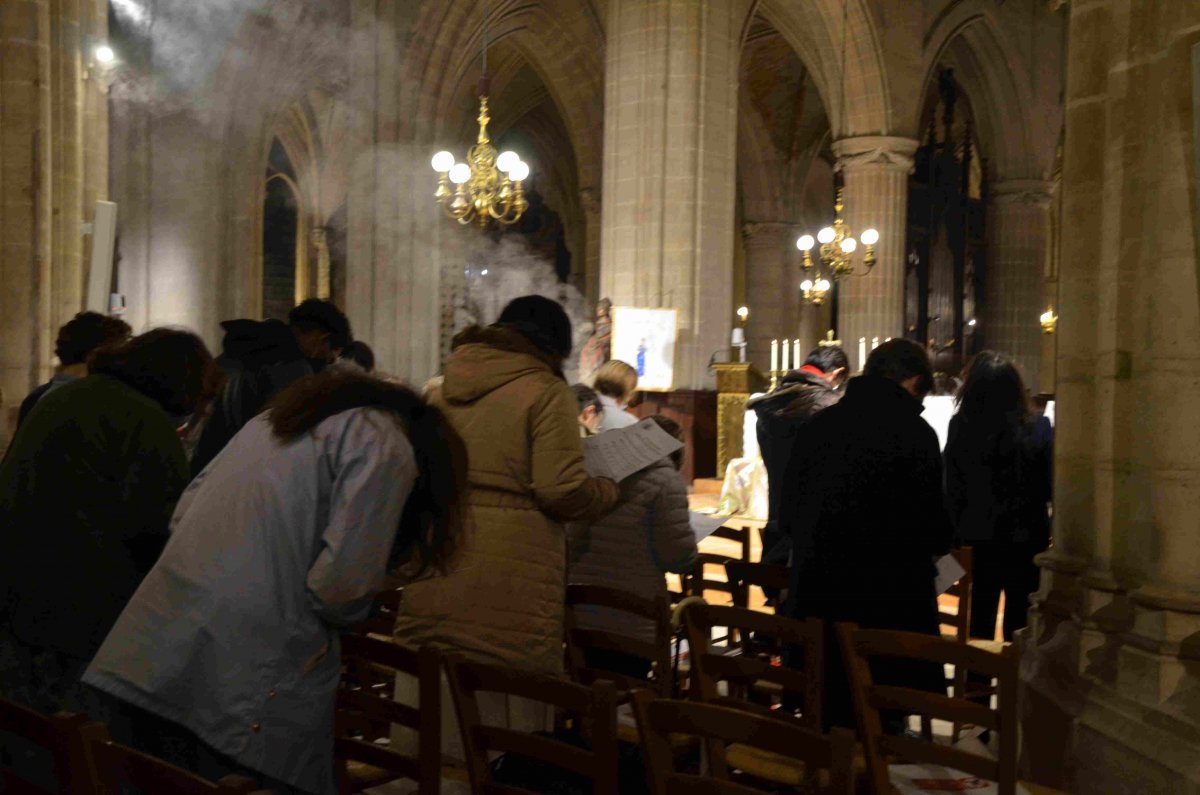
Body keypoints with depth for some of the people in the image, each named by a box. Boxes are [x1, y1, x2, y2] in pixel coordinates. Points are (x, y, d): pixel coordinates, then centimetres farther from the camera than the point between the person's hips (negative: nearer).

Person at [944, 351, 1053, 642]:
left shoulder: (961, 427, -11)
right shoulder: (1038, 428, -13)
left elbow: (953, 489, -6)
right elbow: (1051, 487, -8)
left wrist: (956, 532, 4)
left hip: (977, 538, 1)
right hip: (1026, 538, -1)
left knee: (981, 619, 15)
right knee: (1019, 619, 12)